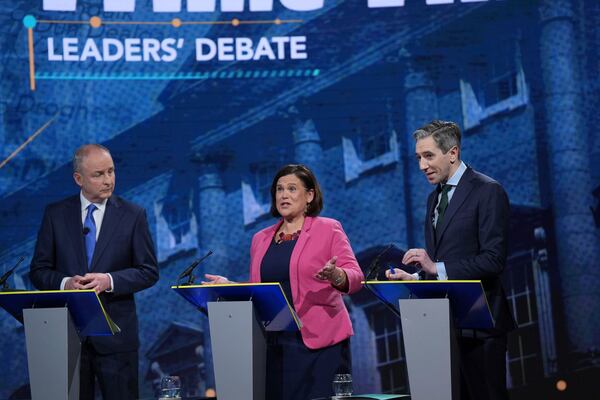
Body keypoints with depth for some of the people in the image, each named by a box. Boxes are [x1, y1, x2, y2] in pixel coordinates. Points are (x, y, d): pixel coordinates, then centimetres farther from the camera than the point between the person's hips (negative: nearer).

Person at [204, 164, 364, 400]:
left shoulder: (328, 229, 4)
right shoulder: (261, 238, 17)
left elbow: (355, 277, -5)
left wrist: (335, 276, -26)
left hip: (318, 341, -4)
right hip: (272, 342, 4)